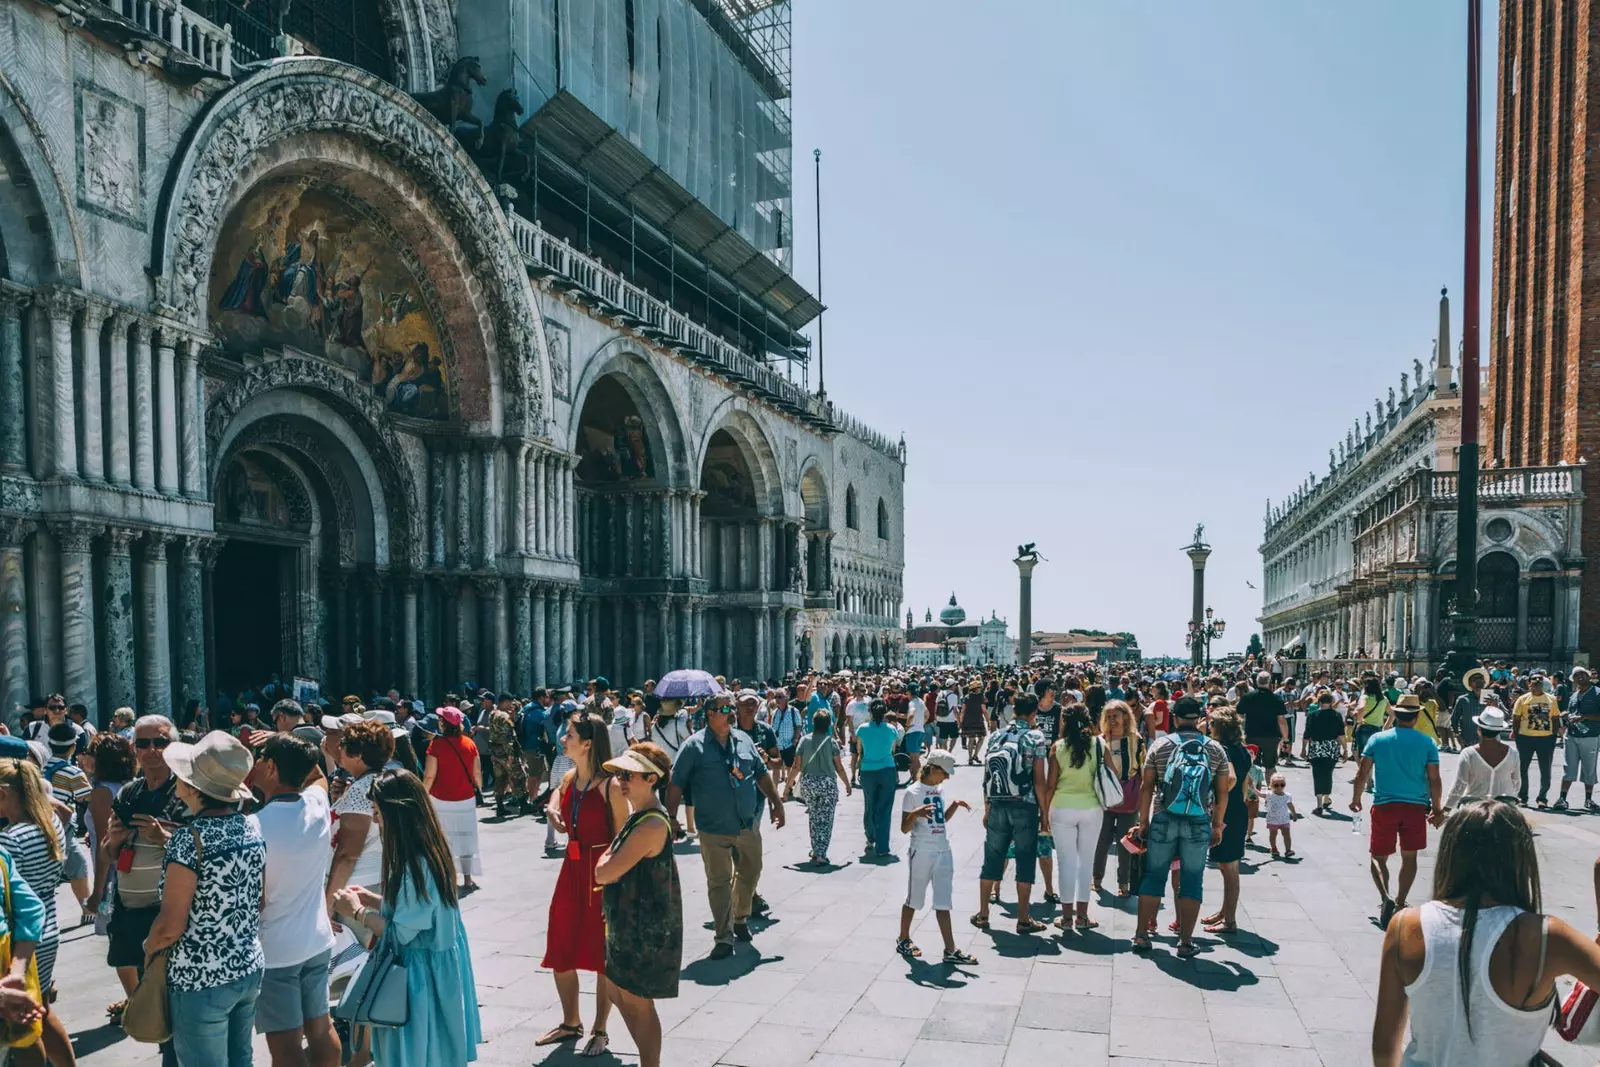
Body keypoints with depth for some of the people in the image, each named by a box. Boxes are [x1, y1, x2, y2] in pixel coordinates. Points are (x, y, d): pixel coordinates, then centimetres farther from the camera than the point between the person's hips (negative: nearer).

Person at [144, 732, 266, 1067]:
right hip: (250, 969, 6)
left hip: (201, 980, -6)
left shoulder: (189, 840, -22)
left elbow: (170, 927, -18)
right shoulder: (254, 824, -3)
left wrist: (149, 947, 1)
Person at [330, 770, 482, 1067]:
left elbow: (400, 934, -21)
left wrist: (358, 912, -9)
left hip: (421, 975, -9)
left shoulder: (414, 864, -26)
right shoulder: (428, 850, 3)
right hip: (437, 965, 9)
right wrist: (373, 899, 11)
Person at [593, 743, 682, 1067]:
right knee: (618, 993, 21)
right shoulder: (637, 817, 5)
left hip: (645, 929, -10)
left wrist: (606, 855, -8)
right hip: (629, 923, 10)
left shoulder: (652, 825, -27)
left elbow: (604, 873, -26)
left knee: (637, 1003, 6)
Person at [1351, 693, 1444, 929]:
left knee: (1379, 856, 6)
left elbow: (1363, 773, 0)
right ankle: (1400, 903, 23)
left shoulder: (1377, 739, -2)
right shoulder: (1427, 743, -2)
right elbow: (1434, 780, -1)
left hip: (1384, 805, -1)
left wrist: (1356, 798, 13)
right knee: (1409, 857, 16)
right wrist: (1437, 809, 10)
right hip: (1416, 806, 1)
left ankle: (1385, 897, -16)